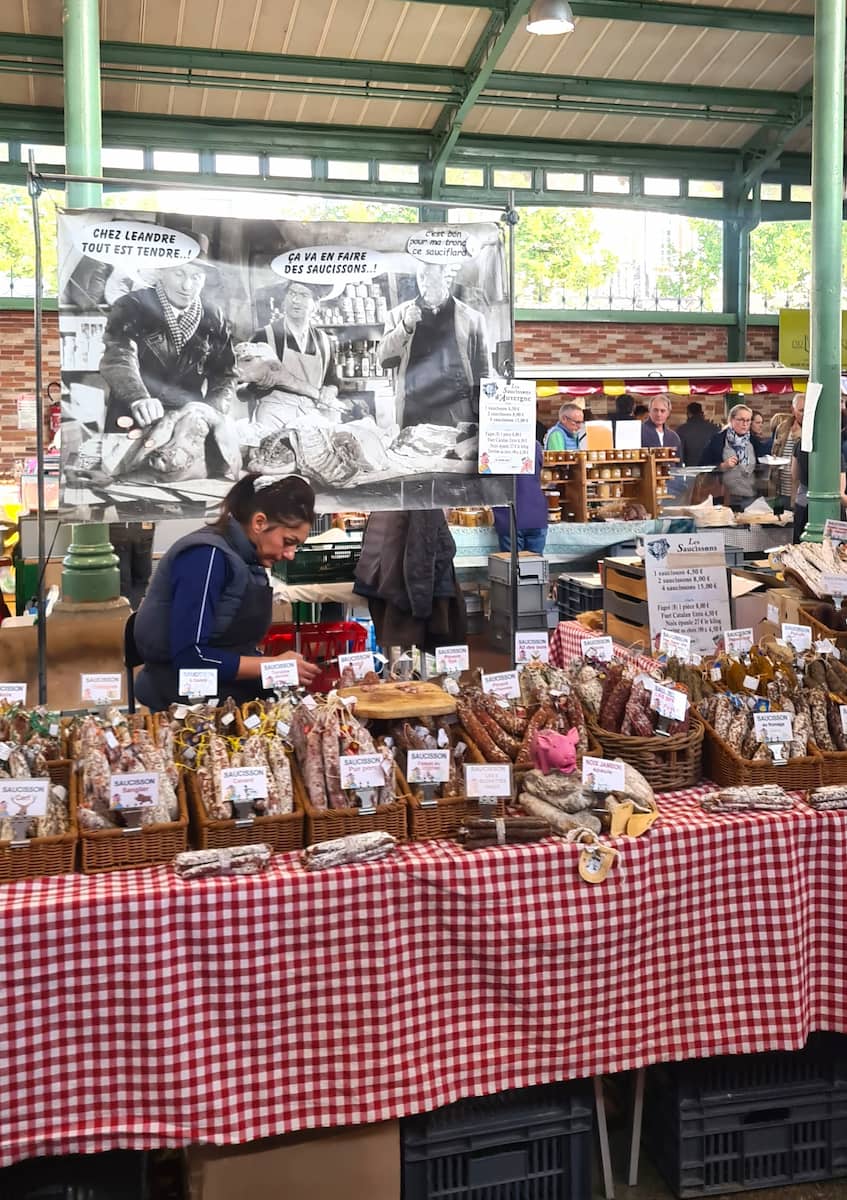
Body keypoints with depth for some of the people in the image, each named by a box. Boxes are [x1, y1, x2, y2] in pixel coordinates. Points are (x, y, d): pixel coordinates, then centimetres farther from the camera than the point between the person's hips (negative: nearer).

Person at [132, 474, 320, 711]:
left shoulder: (247, 558, 9)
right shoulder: (208, 555, -15)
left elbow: (235, 646, 9)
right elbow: (190, 656, -20)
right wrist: (273, 666, -15)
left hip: (231, 697, 8)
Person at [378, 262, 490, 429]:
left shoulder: (471, 318, 7)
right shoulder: (399, 314, 11)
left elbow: (482, 373, 7)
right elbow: (385, 359, 3)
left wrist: (483, 421, 2)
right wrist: (405, 327, -11)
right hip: (413, 414, 1)